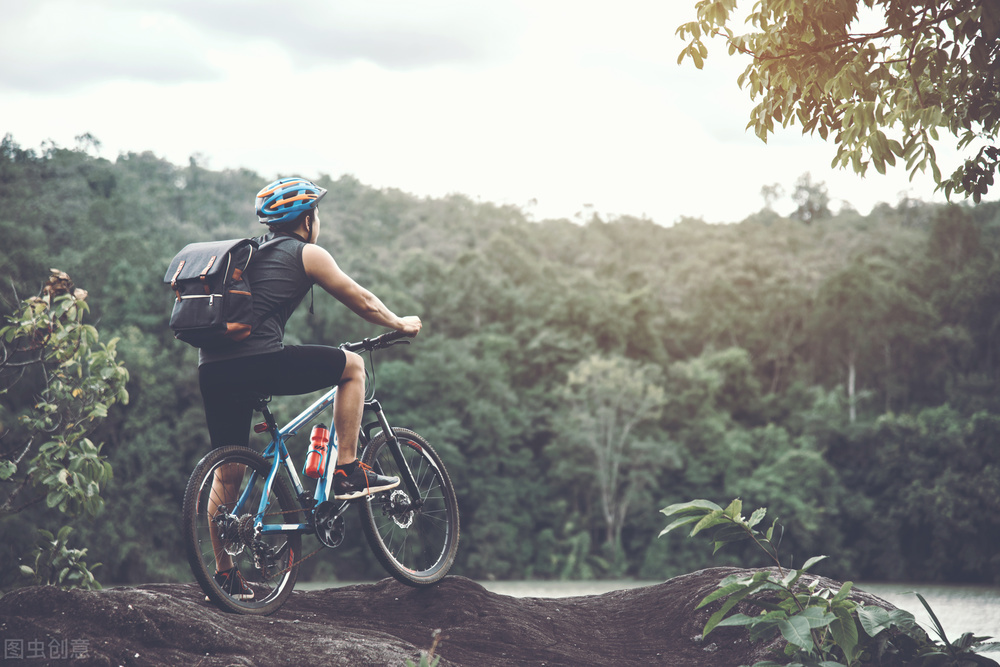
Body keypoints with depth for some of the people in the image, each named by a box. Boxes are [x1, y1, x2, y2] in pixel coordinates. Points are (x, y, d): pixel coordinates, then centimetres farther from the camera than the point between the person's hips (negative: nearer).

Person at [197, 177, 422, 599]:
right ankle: (347, 473, 10)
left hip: (211, 370, 7)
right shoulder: (307, 254, 7)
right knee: (352, 365, 11)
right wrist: (400, 324, 32)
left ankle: (224, 574, 19)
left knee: (226, 473, 15)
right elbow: (362, 302, 15)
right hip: (257, 362, -7)